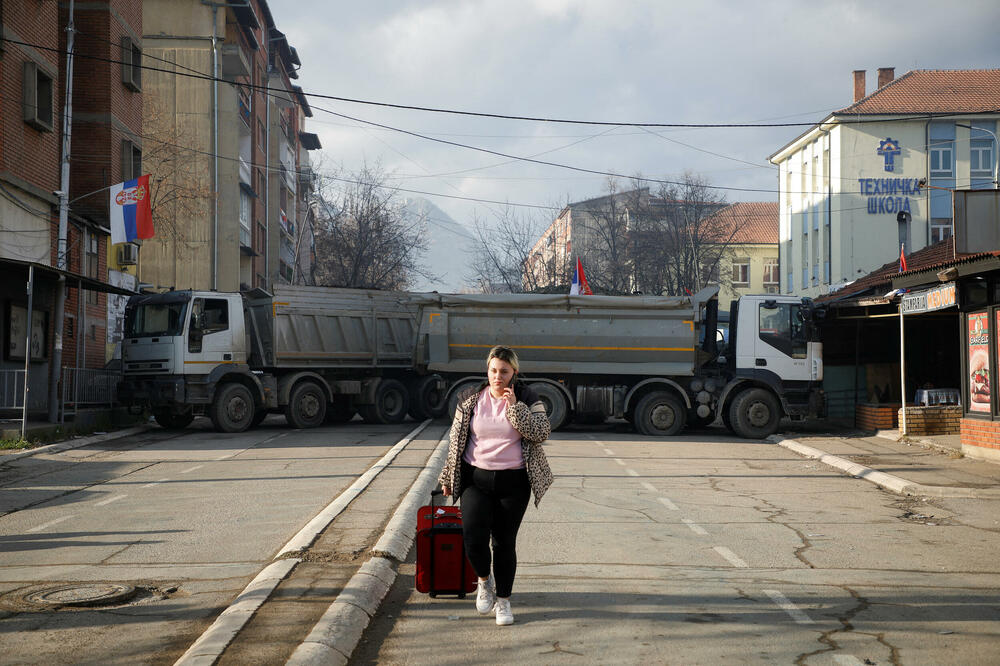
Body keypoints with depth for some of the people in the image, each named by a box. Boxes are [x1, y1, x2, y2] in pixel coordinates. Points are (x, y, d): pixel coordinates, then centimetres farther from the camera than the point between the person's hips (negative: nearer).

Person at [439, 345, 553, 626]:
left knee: (505, 542, 3)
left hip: (513, 482, -1)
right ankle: (484, 580, 17)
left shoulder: (527, 399, 0)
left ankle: (503, 600, 19)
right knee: (473, 537, -13)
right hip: (476, 479, 1)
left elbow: (542, 432, -12)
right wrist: (448, 477, 12)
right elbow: (455, 440, 10)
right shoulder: (471, 401, 4)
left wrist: (515, 407, -17)